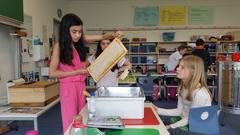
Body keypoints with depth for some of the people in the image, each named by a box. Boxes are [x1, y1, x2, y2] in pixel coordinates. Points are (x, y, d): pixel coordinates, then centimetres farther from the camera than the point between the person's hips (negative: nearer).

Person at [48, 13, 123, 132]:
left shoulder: (80, 41, 3)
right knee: (71, 122, 2)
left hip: (81, 86, 5)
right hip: (68, 87, -5)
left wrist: (114, 35, -16)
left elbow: (102, 37, 5)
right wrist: (77, 72, -15)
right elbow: (52, 73, -14)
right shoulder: (59, 46, -11)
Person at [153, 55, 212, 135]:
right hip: (184, 121, 7)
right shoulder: (182, 88, -1)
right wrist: (158, 110, -3)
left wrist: (171, 127, -21)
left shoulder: (200, 93, -26)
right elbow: (180, 111, 3)